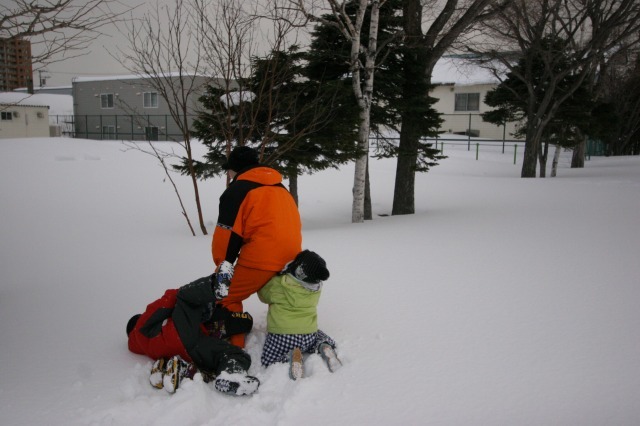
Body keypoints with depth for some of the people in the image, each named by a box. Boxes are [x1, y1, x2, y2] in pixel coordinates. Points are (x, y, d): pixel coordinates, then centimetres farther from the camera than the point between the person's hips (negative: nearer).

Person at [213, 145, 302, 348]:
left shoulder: (237, 189, 0)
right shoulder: (280, 188, 22)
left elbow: (228, 231, -8)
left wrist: (224, 264, -2)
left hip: (261, 258, -7)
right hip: (292, 259, 8)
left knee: (226, 298, 5)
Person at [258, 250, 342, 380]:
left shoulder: (278, 283, -13)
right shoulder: (317, 287, -1)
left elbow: (264, 295, 7)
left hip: (281, 334, -4)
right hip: (309, 334, 4)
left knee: (268, 361, 17)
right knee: (321, 337, 33)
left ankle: (291, 355, -11)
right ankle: (323, 347, -2)